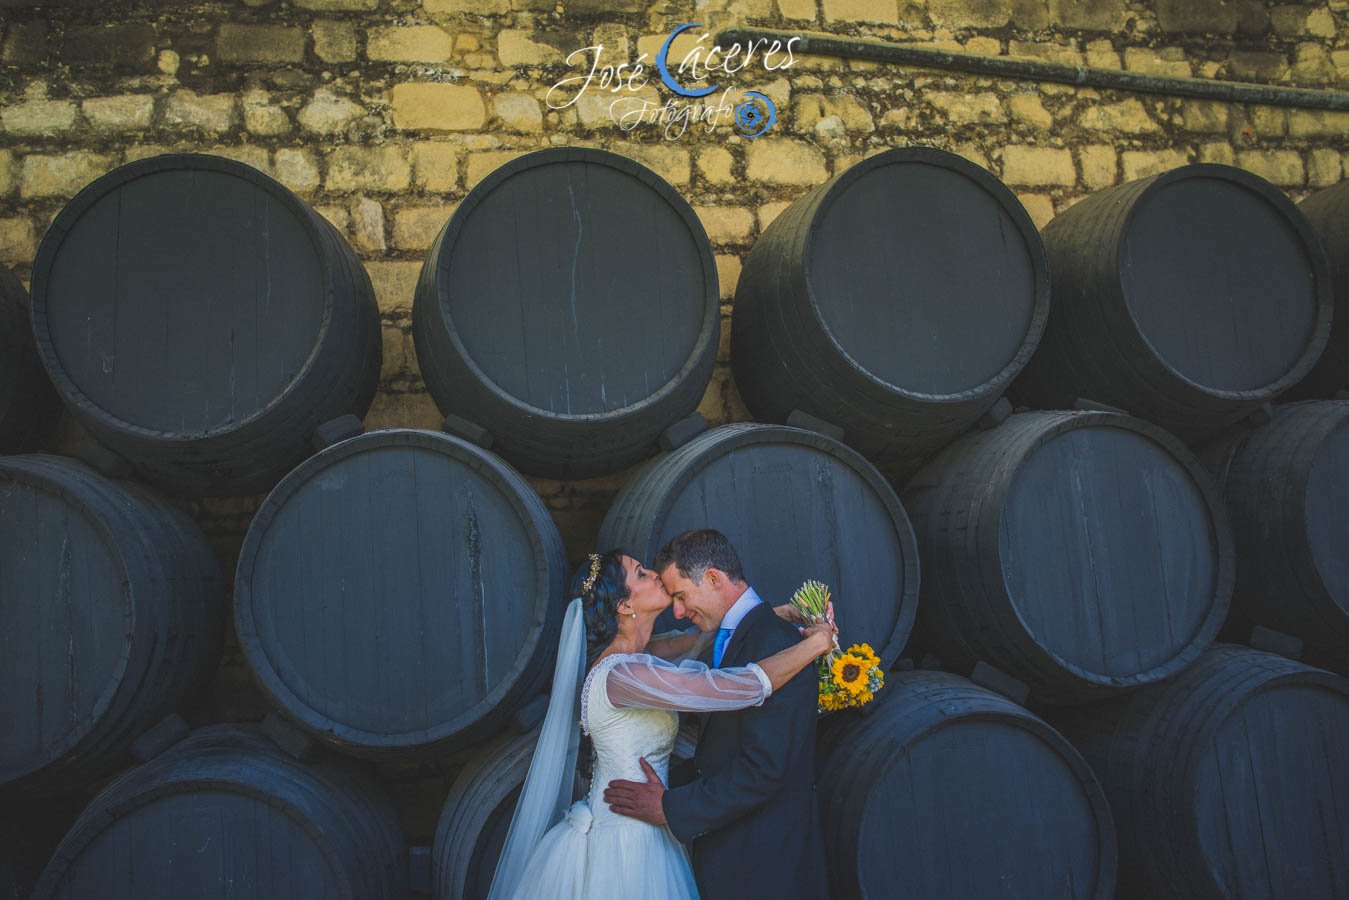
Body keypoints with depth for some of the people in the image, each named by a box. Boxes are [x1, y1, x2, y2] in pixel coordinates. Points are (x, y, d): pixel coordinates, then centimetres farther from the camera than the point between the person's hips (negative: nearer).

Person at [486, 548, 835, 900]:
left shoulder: (628, 656, 2)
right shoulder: (622, 674, -26)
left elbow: (696, 639, 14)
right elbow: (745, 687, -30)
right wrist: (816, 643, -18)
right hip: (624, 848, -9)